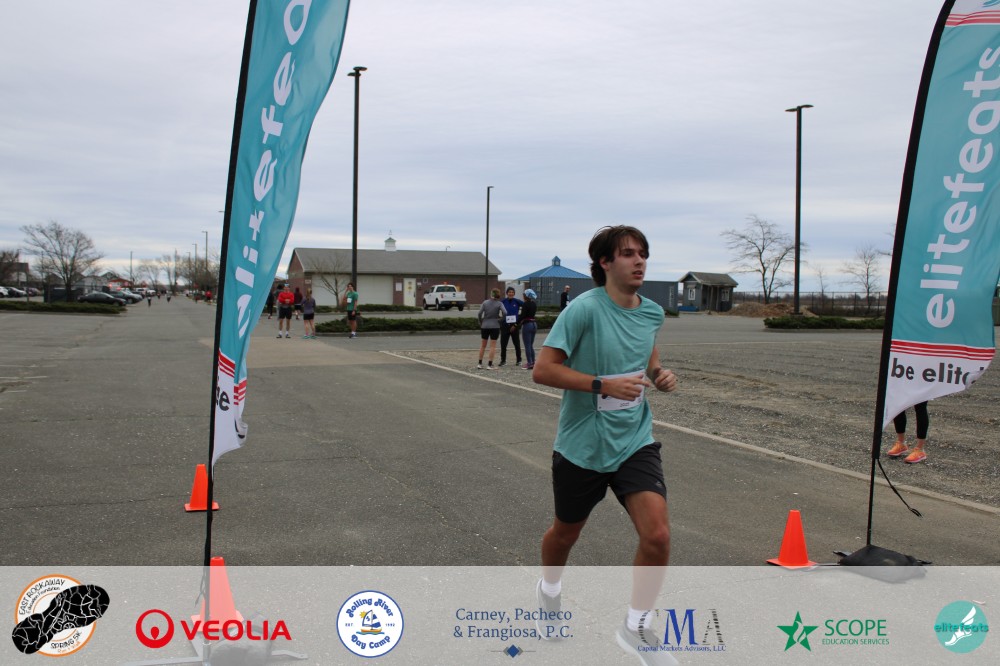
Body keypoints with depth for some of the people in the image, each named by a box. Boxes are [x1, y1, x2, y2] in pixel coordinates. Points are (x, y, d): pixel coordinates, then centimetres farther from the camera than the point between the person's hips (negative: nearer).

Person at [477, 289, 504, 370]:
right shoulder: (499, 304, -5)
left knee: (483, 345, 14)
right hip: (495, 326, -2)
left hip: (485, 326, 3)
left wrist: (480, 322, 4)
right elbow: (504, 313, -19)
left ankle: (480, 364, 16)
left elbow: (480, 313, -8)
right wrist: (501, 320, -4)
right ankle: (490, 365, -1)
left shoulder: (485, 302, 0)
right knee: (493, 346, 2)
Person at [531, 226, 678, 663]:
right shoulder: (585, 308, -18)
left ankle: (635, 628, 11)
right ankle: (549, 589, 52)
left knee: (657, 536, -12)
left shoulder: (652, 313, 0)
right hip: (581, 446, -3)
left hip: (635, 442, 4)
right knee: (566, 533, 17)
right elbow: (543, 370, -19)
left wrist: (659, 374, 0)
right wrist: (604, 385, -27)